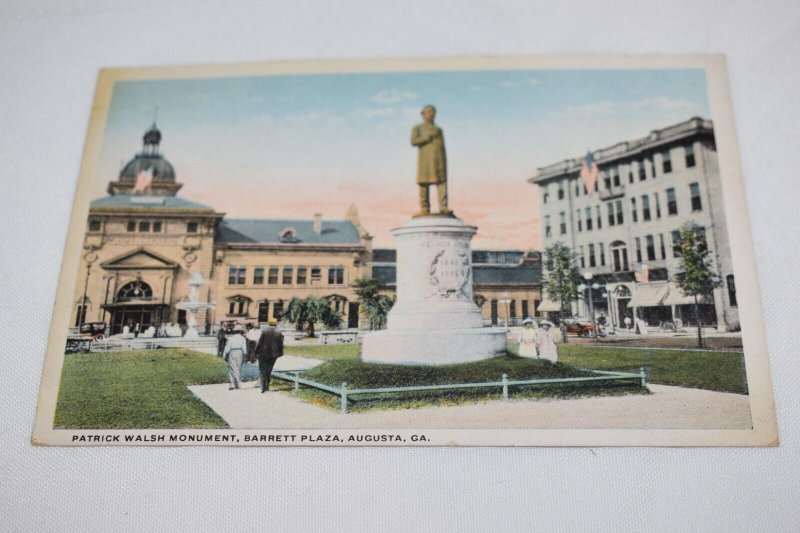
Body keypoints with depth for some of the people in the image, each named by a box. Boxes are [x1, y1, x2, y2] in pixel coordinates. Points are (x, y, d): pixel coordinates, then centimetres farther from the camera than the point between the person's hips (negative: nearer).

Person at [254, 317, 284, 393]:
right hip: (273, 355, 3)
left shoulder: (264, 332, -6)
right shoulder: (279, 333, 0)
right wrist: (280, 353, 15)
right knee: (269, 370, 17)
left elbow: (260, 343, -6)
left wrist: (256, 352, 1)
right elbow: (281, 345, 3)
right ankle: (267, 386, 21)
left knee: (262, 370, 4)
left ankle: (263, 387, -6)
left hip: (263, 354, -3)